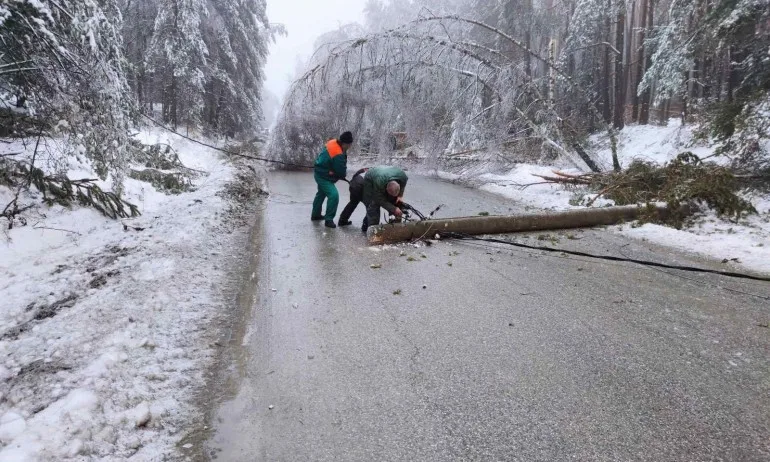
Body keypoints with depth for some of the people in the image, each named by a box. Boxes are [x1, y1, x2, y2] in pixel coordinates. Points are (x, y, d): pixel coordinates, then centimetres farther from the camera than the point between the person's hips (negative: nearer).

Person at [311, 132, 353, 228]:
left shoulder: (333, 143, -5)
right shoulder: (338, 155, -33)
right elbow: (342, 171, -22)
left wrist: (342, 173, 3)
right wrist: (343, 175, 1)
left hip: (320, 172, 11)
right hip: (324, 176, -11)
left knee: (321, 193, 27)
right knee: (333, 195, -21)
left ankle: (315, 215, 45)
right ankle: (329, 219, -15)